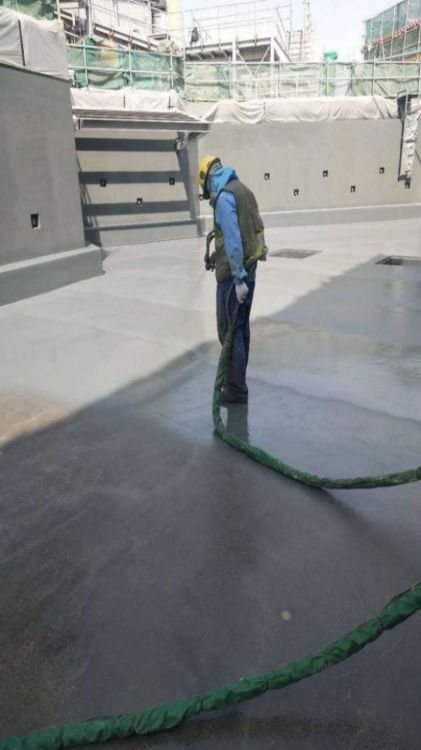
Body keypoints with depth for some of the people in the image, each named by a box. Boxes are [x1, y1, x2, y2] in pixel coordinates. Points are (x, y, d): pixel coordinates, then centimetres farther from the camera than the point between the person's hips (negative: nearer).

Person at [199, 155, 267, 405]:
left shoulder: (224, 197, -14)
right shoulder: (243, 189, 13)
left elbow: (232, 240, -22)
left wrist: (238, 279, -21)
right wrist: (244, 273, 16)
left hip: (233, 274, -9)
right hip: (249, 268, 9)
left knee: (229, 331, -3)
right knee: (241, 328, 15)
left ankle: (236, 389, 3)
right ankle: (237, 382, 26)